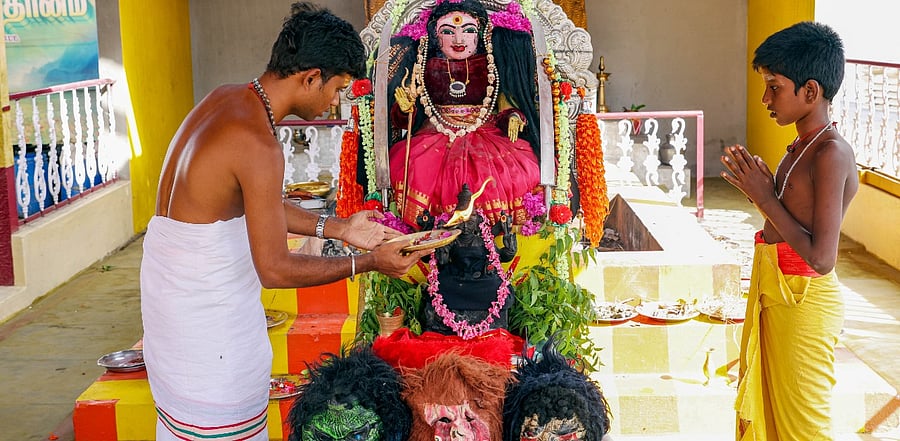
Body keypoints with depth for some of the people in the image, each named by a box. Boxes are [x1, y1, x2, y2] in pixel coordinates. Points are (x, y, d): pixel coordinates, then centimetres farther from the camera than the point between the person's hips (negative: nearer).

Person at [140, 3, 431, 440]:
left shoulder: (225, 98, 3)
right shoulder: (258, 145, -25)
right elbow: (275, 269, -21)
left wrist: (337, 228, 9)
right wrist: (367, 263, -12)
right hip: (208, 312, -9)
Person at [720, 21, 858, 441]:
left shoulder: (831, 154, -22)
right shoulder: (801, 146, 6)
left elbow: (822, 258, -27)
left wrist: (764, 197, -21)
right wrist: (761, 187, -1)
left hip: (803, 304, -9)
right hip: (775, 295, 9)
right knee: (767, 406, 21)